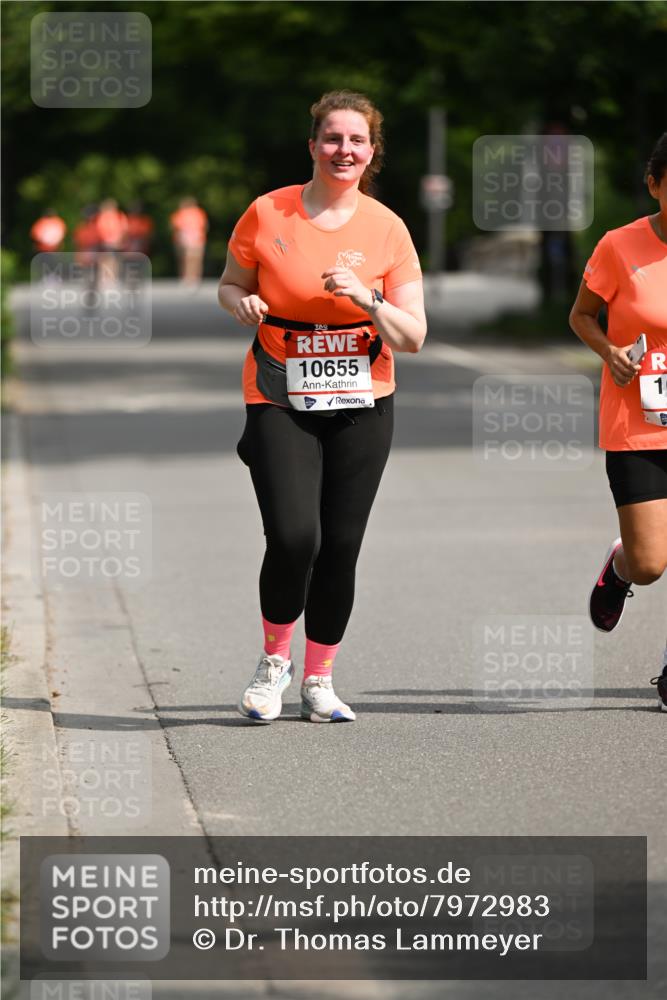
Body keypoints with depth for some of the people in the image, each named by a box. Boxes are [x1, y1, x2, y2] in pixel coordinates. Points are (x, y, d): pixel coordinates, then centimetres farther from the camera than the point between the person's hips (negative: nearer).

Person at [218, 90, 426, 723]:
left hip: (361, 406, 2)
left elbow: (413, 337, -1)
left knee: (340, 546, 1)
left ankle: (319, 682, 18)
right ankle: (274, 660, 9)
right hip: (279, 401, -2)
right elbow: (230, 285, 12)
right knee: (293, 537, -17)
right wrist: (242, 303, -11)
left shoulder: (386, 230, -1)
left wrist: (367, 298, -19)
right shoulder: (267, 214, -3)